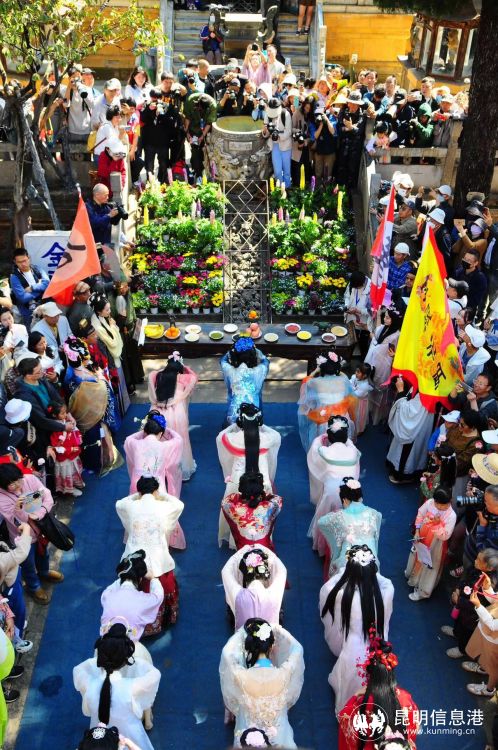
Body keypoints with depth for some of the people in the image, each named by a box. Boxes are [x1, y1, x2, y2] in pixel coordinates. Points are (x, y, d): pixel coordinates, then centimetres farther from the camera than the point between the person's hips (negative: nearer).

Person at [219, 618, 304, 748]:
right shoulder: (284, 674, -34)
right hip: (278, 736, 1)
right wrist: (277, 630, -1)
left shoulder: (241, 676, -36)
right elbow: (297, 649, -12)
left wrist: (243, 631, -5)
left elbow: (227, 651, -14)